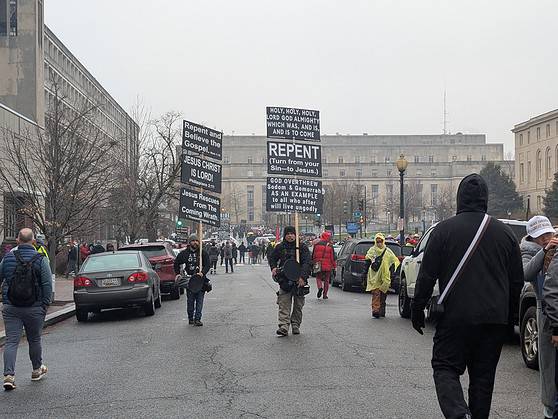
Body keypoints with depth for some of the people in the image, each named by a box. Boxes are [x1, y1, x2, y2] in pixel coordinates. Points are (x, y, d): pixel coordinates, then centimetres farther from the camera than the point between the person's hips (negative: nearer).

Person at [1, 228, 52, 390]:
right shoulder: (40, 260, -6)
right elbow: (47, 284, -8)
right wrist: (45, 304, 0)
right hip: (34, 308, -1)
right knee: (34, 340, 15)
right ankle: (37, 370, 31)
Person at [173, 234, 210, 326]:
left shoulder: (203, 253, 3)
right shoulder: (184, 253, 6)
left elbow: (207, 265, -2)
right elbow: (176, 263, 19)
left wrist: (202, 273, -19)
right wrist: (178, 274, 8)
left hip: (201, 279, -1)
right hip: (189, 280, 1)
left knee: (199, 301, -3)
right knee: (190, 301, 4)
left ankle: (197, 319, -1)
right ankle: (190, 318, 16)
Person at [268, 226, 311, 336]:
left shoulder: (302, 247, -3)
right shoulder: (280, 247, 6)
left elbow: (308, 262, -12)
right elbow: (272, 258, 23)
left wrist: (303, 276, -23)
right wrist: (273, 267, 2)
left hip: (299, 280, -1)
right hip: (284, 281, 1)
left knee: (298, 305, 8)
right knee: (284, 305, -8)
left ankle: (296, 325, 21)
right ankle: (284, 326, -14)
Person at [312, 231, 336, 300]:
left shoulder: (316, 245, 1)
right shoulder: (330, 246, -4)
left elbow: (313, 256, 5)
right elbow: (333, 258, -3)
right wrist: (333, 267, 4)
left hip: (318, 266, 1)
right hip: (327, 266, -1)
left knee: (318, 278, 15)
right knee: (326, 280, 10)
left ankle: (320, 287, -14)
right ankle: (325, 295, 11)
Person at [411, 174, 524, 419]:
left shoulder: (443, 230, -5)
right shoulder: (505, 233, 6)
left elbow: (427, 276, -5)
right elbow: (517, 281, 10)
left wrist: (417, 310, 5)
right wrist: (507, 312, 22)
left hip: (456, 317, -3)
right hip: (495, 319, 3)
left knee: (445, 367, 4)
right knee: (483, 375, 12)